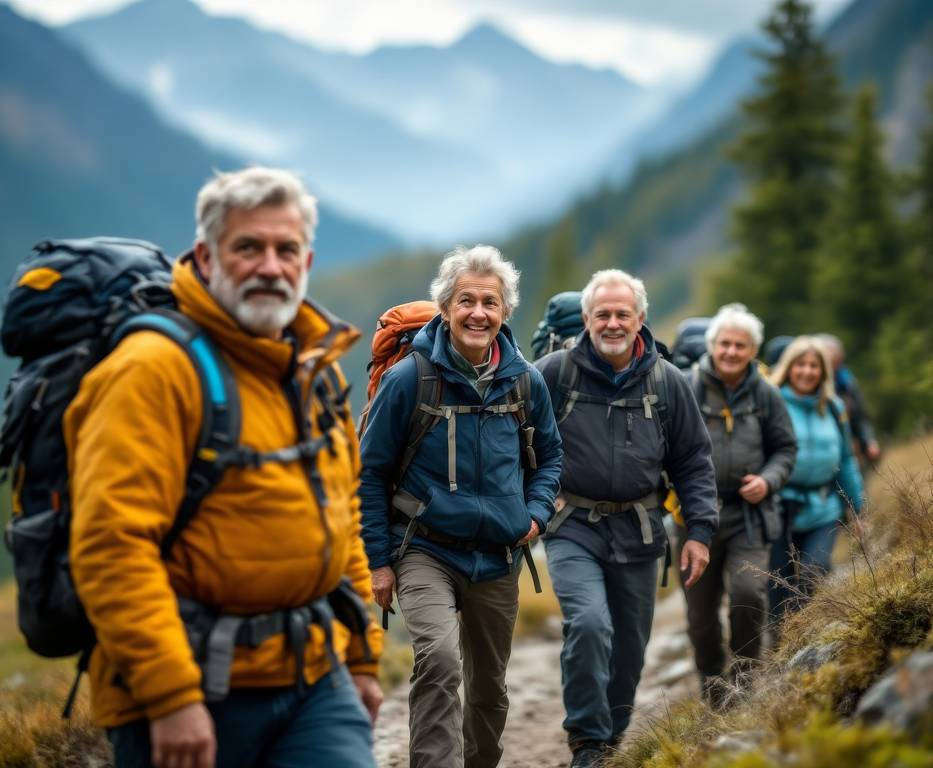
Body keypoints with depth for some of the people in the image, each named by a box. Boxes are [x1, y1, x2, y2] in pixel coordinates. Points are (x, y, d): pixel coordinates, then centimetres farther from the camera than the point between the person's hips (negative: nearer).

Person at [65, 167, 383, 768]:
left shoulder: (316, 370, 14)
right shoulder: (155, 368, -12)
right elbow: (112, 543, -20)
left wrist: (361, 656, 22)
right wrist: (169, 695, -24)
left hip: (315, 676, 7)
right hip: (191, 689, -6)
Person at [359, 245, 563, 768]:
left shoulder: (525, 381, -2)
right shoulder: (409, 379, -13)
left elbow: (548, 454, 15)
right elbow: (371, 471, -6)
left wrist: (537, 512, -3)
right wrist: (379, 560, -7)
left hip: (499, 558, 4)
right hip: (426, 550, -4)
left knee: (489, 687, 17)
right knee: (439, 660, -29)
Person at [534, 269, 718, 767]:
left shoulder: (666, 382, 1)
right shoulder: (554, 372, -6)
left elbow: (693, 461, 7)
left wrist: (700, 531, 1)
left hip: (637, 530, 3)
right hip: (572, 525, -3)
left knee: (630, 644, 11)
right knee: (589, 624, -22)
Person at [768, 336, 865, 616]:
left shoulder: (833, 408, 10)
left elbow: (846, 461, 17)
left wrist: (855, 509, 19)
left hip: (823, 512, 3)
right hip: (779, 509, -3)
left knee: (815, 578, -12)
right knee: (781, 590, 2)